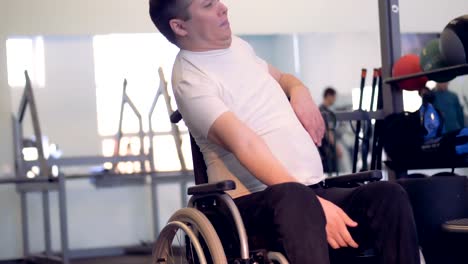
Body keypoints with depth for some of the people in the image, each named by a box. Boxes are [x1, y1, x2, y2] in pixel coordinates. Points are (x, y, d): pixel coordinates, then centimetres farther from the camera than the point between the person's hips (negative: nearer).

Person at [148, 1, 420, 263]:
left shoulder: (237, 45, 17)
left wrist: (299, 90, 10)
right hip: (255, 201, -8)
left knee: (389, 194, -18)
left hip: (313, 191, 8)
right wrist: (312, 203, -34)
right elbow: (244, 144, -23)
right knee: (295, 198, -41)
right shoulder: (191, 80, -9)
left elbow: (280, 77, 37)